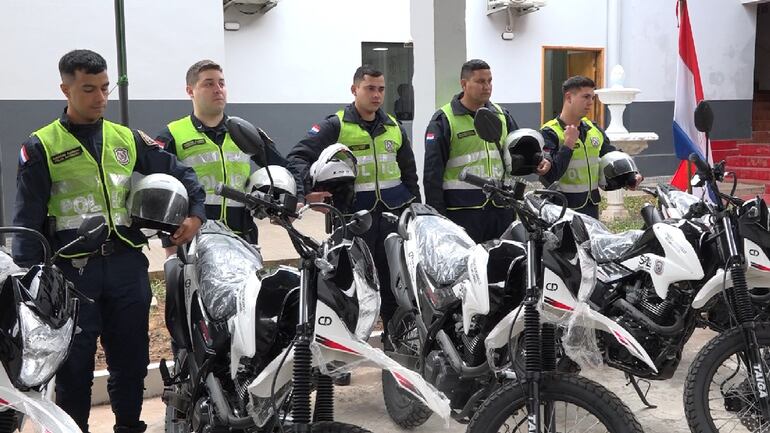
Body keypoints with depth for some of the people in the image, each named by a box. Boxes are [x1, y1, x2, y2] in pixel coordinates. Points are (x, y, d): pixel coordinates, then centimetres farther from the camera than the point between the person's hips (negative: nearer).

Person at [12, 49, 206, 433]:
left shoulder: (127, 138, 11)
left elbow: (179, 173, 18)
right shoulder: (41, 146, 0)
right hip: (72, 270, -3)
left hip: (127, 264, 4)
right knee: (74, 365, 3)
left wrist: (195, 213, 3)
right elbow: (27, 221, -2)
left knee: (132, 357, 12)